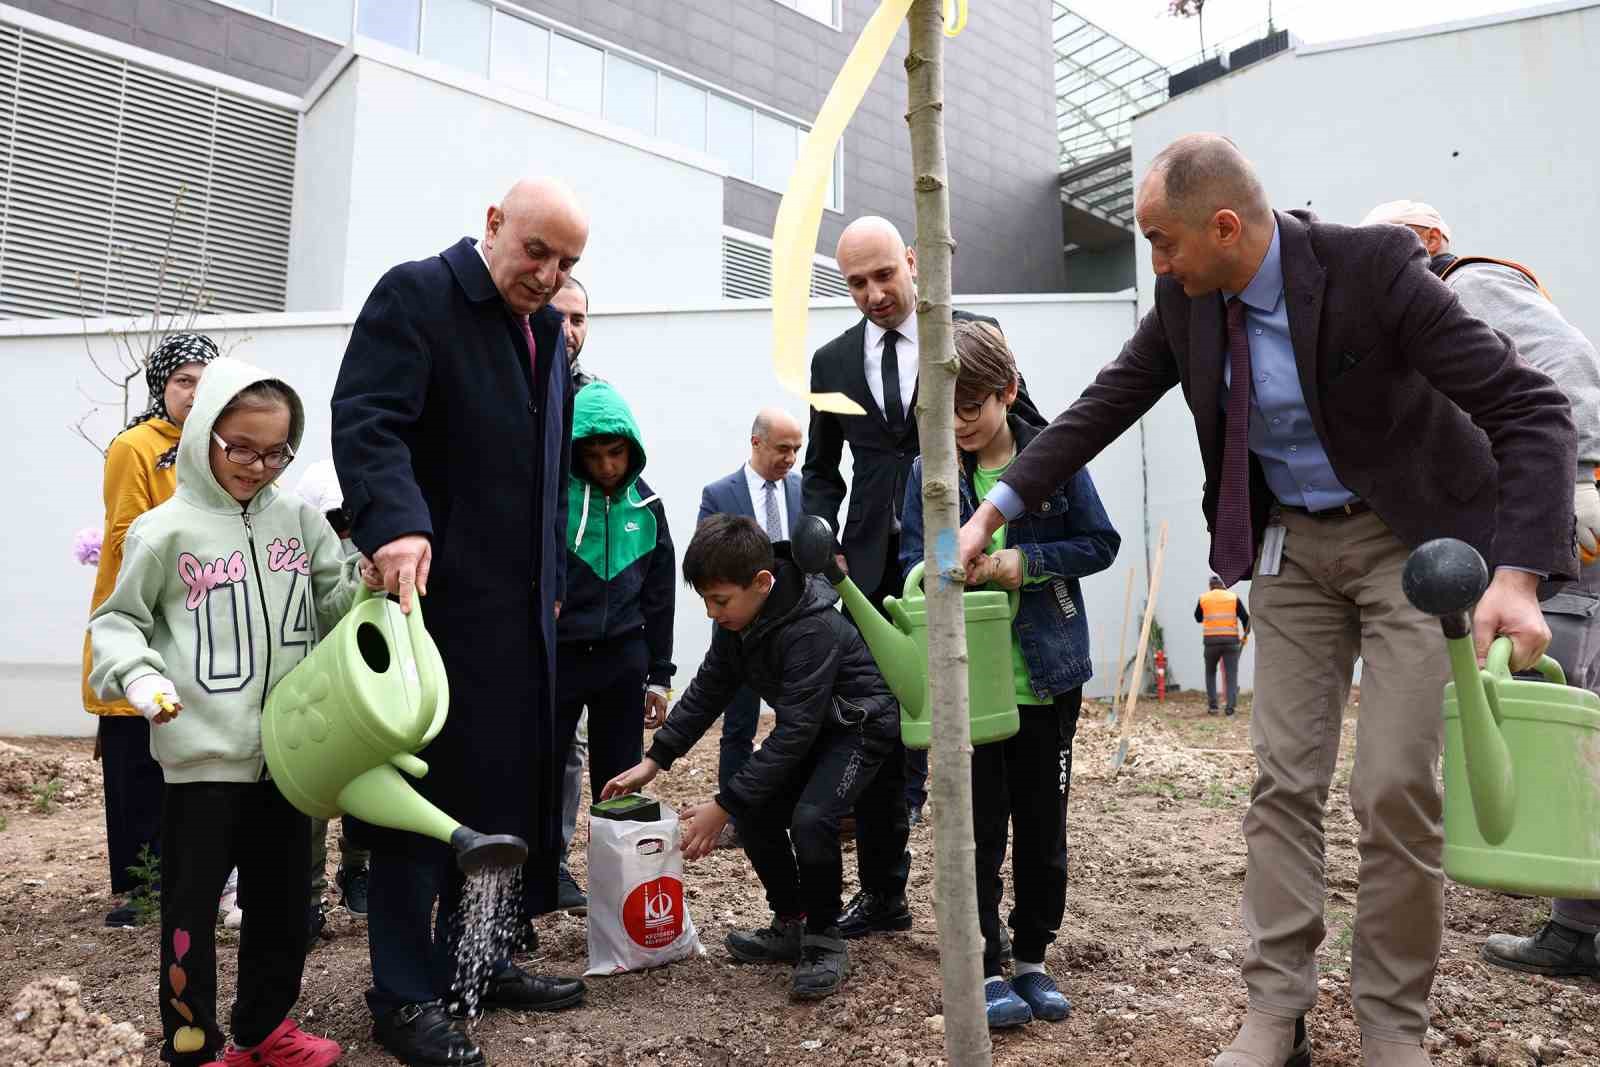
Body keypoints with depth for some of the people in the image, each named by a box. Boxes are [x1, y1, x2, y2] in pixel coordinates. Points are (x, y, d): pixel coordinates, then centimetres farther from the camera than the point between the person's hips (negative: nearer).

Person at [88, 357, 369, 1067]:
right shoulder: (166, 531, -5)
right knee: (193, 903, 6)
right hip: (203, 753, -4)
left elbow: (336, 607, 7)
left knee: (284, 897, 16)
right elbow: (118, 621, 1)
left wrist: (369, 584, -14)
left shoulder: (300, 520, 4)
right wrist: (137, 675, -17)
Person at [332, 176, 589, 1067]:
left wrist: (555, 577, 18)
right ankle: (407, 993, 12)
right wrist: (397, 523, -36)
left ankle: (475, 958, 26)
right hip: (432, 589, -8)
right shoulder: (415, 294, -6)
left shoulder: (549, 330, 17)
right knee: (428, 785, -1)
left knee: (513, 784, 11)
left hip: (521, 604, 8)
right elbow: (366, 420, -20)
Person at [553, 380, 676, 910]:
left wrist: (659, 674, 10)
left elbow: (658, 594, 10)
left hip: (622, 657, 3)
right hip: (556, 654, -3)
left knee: (621, 777, 9)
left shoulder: (646, 505, 5)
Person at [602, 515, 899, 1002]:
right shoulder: (740, 616, -9)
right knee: (756, 811, 1)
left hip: (860, 725, -9)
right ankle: (792, 926, 19)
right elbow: (708, 689, 1)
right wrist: (654, 759, -4)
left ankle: (825, 941, -5)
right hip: (808, 725, 9)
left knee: (811, 818, -27)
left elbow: (794, 732, -35)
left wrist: (724, 805, -33)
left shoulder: (812, 630, -36)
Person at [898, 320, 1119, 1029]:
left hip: (1046, 675, 1)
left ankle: (1031, 959, 30)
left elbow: (1100, 542, -1)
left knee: (1043, 824, 13)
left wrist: (1024, 562, -15)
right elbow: (912, 561, 1)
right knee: (978, 825, 5)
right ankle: (986, 969, 18)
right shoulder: (930, 471, -2)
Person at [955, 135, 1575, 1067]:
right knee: (1285, 781, 3)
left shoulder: (1374, 268, -24)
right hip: (1291, 544, 5)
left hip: (1409, 538, -4)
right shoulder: (1188, 300, -8)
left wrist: (1516, 577, -35)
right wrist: (994, 512, -4)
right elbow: (1104, 405, 1)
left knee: (1396, 789, -5)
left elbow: (1531, 410, -23)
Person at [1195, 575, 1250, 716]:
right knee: (1232, 675, 5)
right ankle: (1231, 706, -2)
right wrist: (1245, 635, 18)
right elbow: (1245, 618, 5)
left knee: (1210, 673, 14)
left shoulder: (1203, 599, 6)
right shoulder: (1234, 597, 6)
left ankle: (1212, 706, 9)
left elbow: (1198, 618, 18)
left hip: (1211, 641, 0)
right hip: (1231, 640, 0)